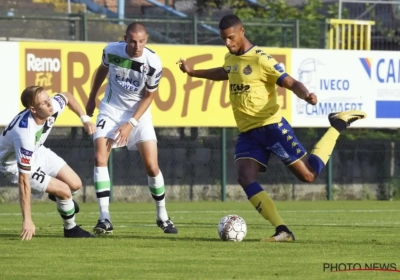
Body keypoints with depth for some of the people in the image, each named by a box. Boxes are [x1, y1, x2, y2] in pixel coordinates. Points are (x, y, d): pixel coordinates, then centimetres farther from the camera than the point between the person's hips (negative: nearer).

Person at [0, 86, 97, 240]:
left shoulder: (53, 106, -25)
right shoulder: (25, 133, -43)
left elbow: (67, 97, 5)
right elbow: (24, 181, -39)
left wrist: (85, 119, -2)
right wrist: (27, 220, -38)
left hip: (37, 151, 7)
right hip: (14, 163, -7)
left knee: (75, 184, 3)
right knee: (64, 191, -13)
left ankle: (60, 197, 39)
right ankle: (71, 229, 15)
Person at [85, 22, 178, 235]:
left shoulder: (153, 63, -20)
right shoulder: (111, 50, -16)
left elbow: (148, 96, -8)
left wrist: (131, 124, -15)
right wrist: (92, 98, 17)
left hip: (139, 112, -1)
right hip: (111, 108, 1)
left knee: (152, 165, -7)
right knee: (99, 158, -16)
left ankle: (162, 217, 13)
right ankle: (105, 219, -14)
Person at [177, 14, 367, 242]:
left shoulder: (261, 60, -15)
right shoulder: (231, 58, 9)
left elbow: (291, 83, -19)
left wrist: (306, 96, -40)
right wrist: (193, 73, 37)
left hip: (270, 126, -7)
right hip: (247, 132, 7)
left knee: (308, 175, -4)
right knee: (245, 179, -16)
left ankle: (338, 126, 19)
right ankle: (282, 231, -17)